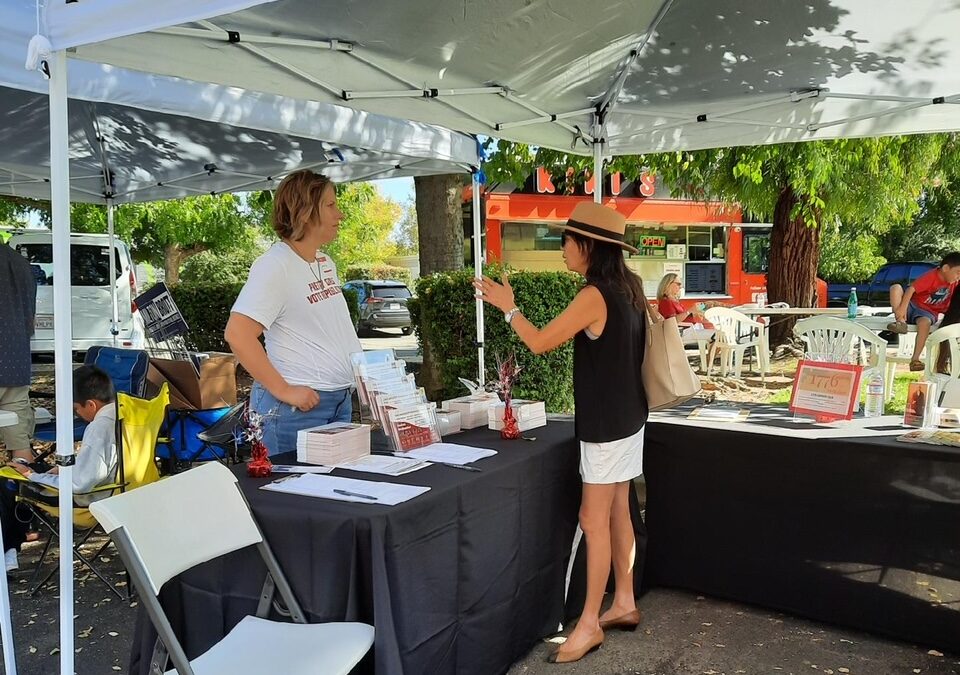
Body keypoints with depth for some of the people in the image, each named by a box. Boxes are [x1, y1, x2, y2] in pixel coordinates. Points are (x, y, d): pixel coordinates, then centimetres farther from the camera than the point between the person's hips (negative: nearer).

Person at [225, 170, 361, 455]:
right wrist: (284, 391, -20)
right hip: (298, 404, -8)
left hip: (341, 400, 9)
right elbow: (237, 334, -22)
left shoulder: (325, 263, 12)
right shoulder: (275, 265, -15)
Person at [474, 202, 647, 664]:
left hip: (606, 423, -9)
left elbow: (539, 343, -15)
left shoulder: (595, 295, -22)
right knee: (617, 512, 15)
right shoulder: (628, 287, 5)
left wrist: (508, 306, -1)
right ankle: (624, 604, 26)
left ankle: (591, 623, 7)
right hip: (627, 417, 9)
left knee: (594, 520, -2)